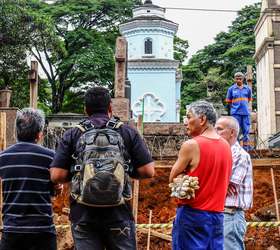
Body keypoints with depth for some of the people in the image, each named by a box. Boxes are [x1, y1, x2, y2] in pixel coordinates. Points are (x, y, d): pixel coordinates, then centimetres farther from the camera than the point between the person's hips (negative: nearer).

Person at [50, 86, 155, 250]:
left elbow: (57, 176, -6)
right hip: (119, 213, 0)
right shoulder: (128, 132, 1)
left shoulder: (72, 135, 1)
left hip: (82, 214, 1)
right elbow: (148, 171, -5)